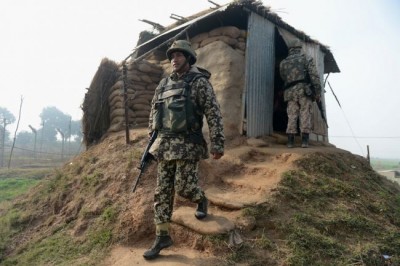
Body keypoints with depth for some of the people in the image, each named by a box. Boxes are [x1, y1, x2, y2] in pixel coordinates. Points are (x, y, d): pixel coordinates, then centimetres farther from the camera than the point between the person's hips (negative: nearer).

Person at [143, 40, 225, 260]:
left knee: (183, 186, -5)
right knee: (162, 192, 6)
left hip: (188, 144, -6)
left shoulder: (199, 82, -4)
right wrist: (152, 139, 17)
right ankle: (162, 236, 17)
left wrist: (217, 143, -15)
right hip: (165, 144, 6)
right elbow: (154, 112, 19)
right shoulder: (164, 84, 13)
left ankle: (201, 201, 31)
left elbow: (213, 113, -9)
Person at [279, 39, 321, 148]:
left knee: (291, 116, 3)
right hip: (304, 90, -3)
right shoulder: (306, 59, 7)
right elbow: (314, 76, -1)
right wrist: (318, 92, 0)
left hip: (290, 92, 3)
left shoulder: (283, 63, 17)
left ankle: (290, 141, -1)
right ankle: (305, 141, -8)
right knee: (305, 115, -3)